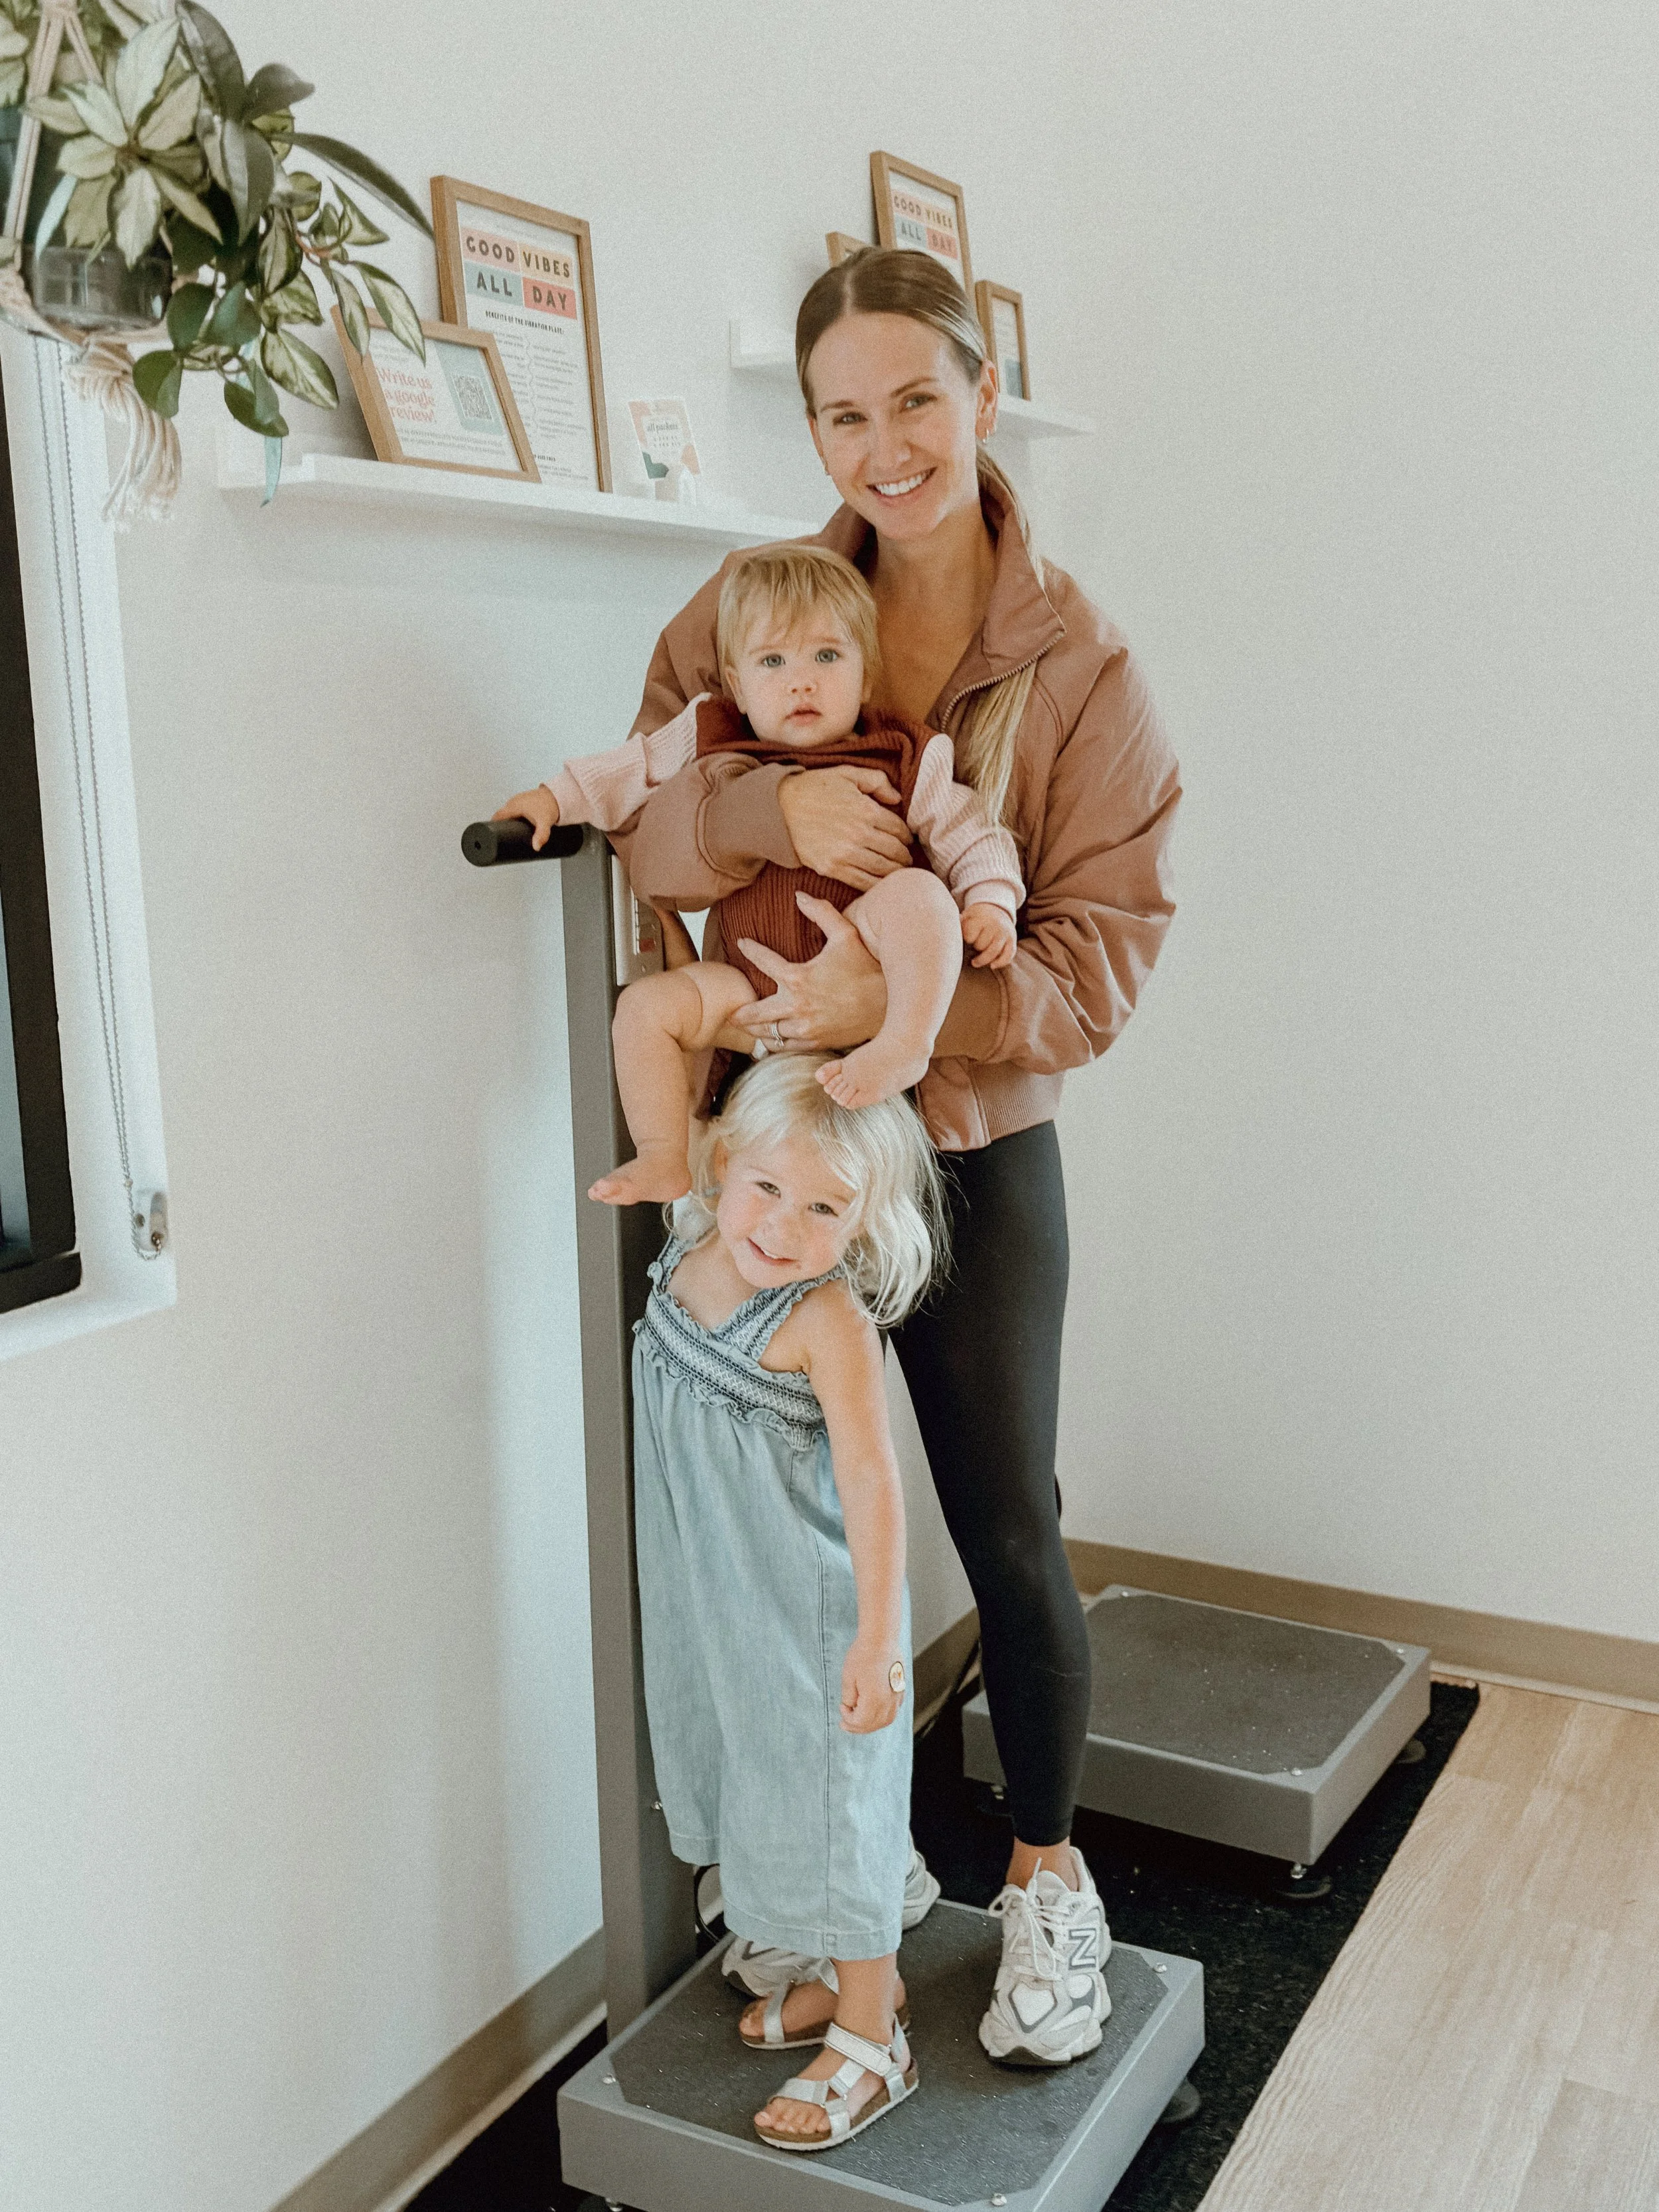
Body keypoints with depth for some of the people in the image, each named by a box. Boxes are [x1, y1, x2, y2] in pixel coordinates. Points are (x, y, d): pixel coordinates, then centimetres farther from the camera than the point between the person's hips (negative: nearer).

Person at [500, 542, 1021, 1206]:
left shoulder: (902, 761, -2)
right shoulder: (711, 742, 5)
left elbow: (971, 835, 1)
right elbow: (636, 770, 20)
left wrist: (992, 904, -16)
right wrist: (557, 798, 13)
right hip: (760, 996, 4)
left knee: (914, 891, -29)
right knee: (647, 1005, -10)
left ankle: (907, 1043, -34)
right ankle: (665, 1157, -4)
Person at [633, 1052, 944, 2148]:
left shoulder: (828, 1322, -27)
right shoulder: (692, 1255, -6)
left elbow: (871, 1480, -26)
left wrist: (878, 1636, -26)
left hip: (815, 1612, -8)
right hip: (721, 1601, 8)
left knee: (833, 1800, 7)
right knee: (767, 1782, 22)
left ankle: (871, 2042, 26)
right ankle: (853, 1974, 44)